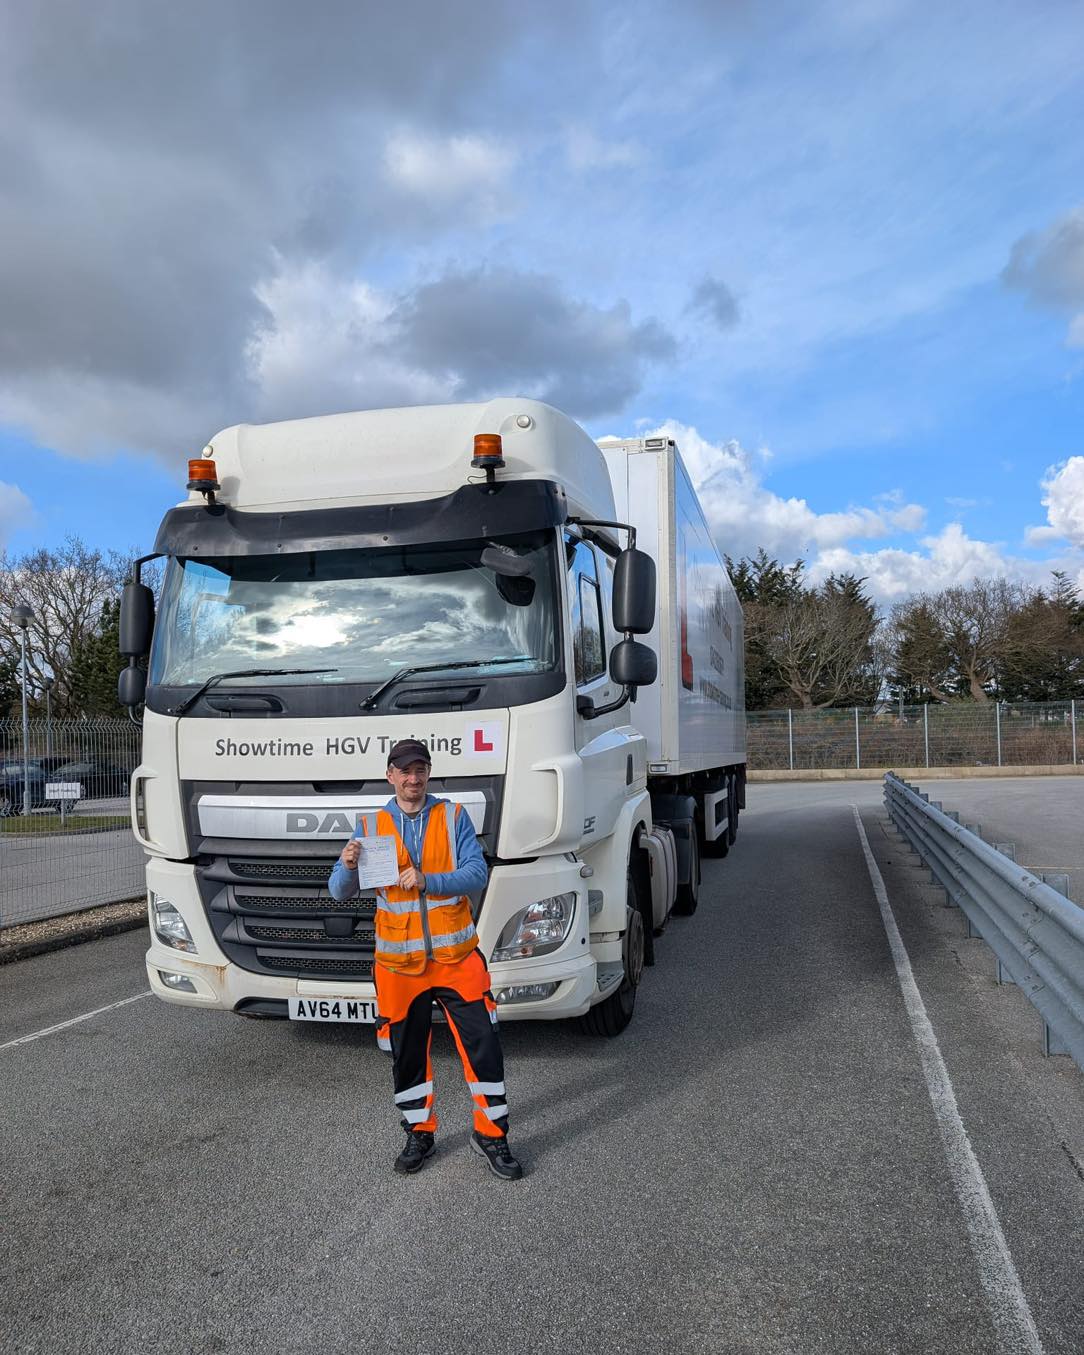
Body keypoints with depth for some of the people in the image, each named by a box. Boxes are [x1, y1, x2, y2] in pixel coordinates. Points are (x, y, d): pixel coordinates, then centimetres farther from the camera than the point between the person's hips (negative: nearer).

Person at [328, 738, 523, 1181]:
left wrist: (427, 881, -26)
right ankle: (419, 1134, 32)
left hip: (456, 957, -1)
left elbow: (477, 874, -11)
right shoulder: (370, 826, 3)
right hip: (398, 963, 1)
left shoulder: (453, 816, -1)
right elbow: (339, 892, 0)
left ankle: (491, 1135, 18)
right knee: (407, 1054, 13)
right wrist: (348, 866, -23)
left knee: (483, 1045, 0)